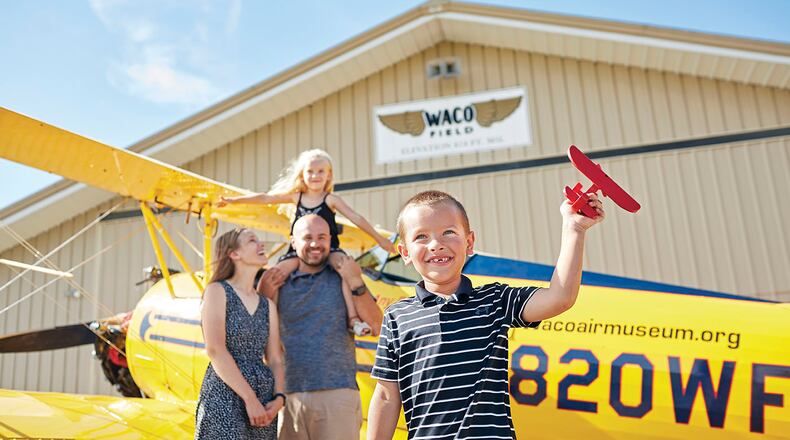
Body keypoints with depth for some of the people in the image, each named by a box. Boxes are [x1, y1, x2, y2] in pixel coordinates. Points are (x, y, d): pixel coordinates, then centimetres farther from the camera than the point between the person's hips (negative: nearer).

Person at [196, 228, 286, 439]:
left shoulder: (268, 305, 15)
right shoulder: (217, 291, -1)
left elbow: (275, 361, 12)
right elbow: (215, 349, -12)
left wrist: (278, 398, -7)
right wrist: (250, 398, -16)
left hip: (263, 402, 6)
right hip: (224, 398, -5)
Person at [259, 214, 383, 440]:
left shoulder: (343, 277, 4)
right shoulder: (280, 283, 10)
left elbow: (377, 327, -3)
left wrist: (357, 283, -12)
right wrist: (264, 296, -2)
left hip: (337, 393, -2)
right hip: (289, 395, 2)